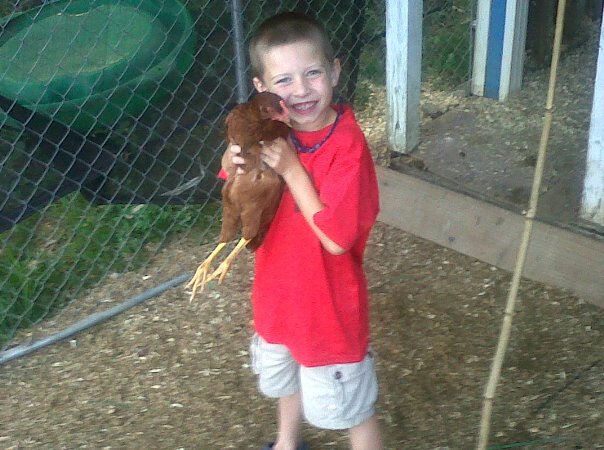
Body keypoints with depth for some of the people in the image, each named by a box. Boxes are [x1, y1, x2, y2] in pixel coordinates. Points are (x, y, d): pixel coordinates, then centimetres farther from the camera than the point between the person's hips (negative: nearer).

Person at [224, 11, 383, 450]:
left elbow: (337, 238, -29)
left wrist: (291, 169, -31)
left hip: (329, 304, -7)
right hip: (279, 293, 7)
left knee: (352, 409, 15)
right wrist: (236, 170, -20)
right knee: (287, 378, 33)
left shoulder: (347, 145, -28)